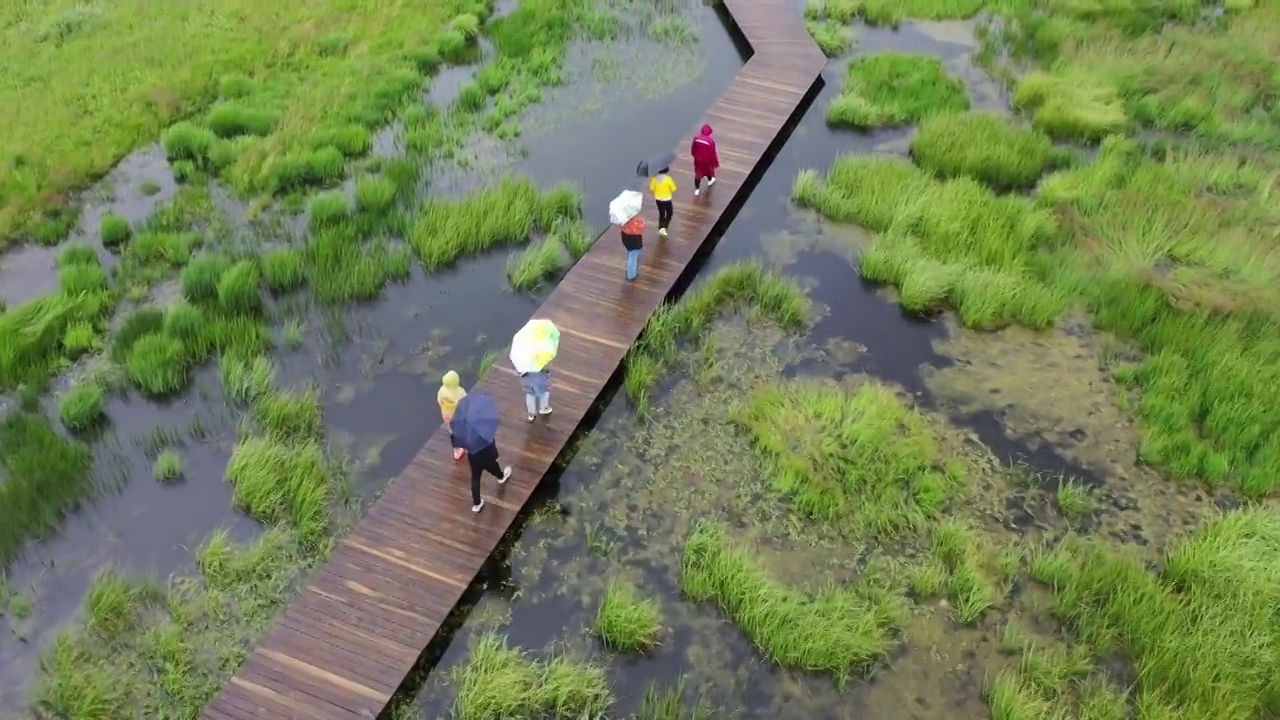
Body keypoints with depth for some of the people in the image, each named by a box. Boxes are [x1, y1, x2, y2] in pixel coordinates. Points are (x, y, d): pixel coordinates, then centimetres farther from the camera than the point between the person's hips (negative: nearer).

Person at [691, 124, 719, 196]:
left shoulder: (696, 138, -16)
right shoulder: (711, 141, -27)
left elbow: (692, 150, -3)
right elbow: (713, 153, -20)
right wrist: (716, 162, -7)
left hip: (698, 160, 2)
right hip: (707, 160, -2)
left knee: (698, 173, 17)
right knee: (709, 169, 28)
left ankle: (697, 189, 21)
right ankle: (710, 180, 56)